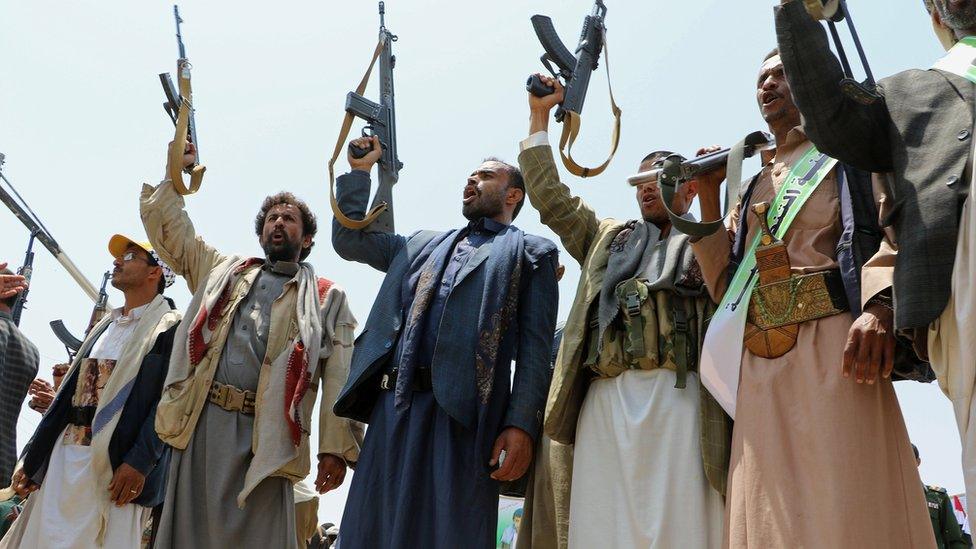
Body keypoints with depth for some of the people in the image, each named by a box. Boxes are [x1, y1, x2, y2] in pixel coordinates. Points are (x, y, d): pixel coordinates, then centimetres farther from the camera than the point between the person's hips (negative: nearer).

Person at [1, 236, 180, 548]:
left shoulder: (170, 327, -2)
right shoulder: (106, 325, 22)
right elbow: (71, 390, 20)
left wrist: (139, 462, -22)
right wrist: (32, 458, 16)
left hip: (115, 463, -7)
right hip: (64, 454, 7)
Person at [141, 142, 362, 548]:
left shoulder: (328, 298, 12)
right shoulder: (223, 270, 24)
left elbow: (339, 377, 1)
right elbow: (166, 225, 26)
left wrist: (336, 446, -8)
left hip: (266, 435, -3)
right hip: (200, 420, 3)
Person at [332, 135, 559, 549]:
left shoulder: (529, 252, 11)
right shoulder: (423, 244, 28)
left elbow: (534, 348, 1)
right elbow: (348, 239, 31)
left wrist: (522, 425, -10)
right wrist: (359, 170, 26)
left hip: (462, 416, -5)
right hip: (394, 409, 5)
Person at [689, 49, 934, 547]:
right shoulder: (751, 189, 31)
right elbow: (725, 286, 21)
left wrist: (880, 307, -21)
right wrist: (708, 199, 14)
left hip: (834, 343, -5)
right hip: (759, 362, 5)